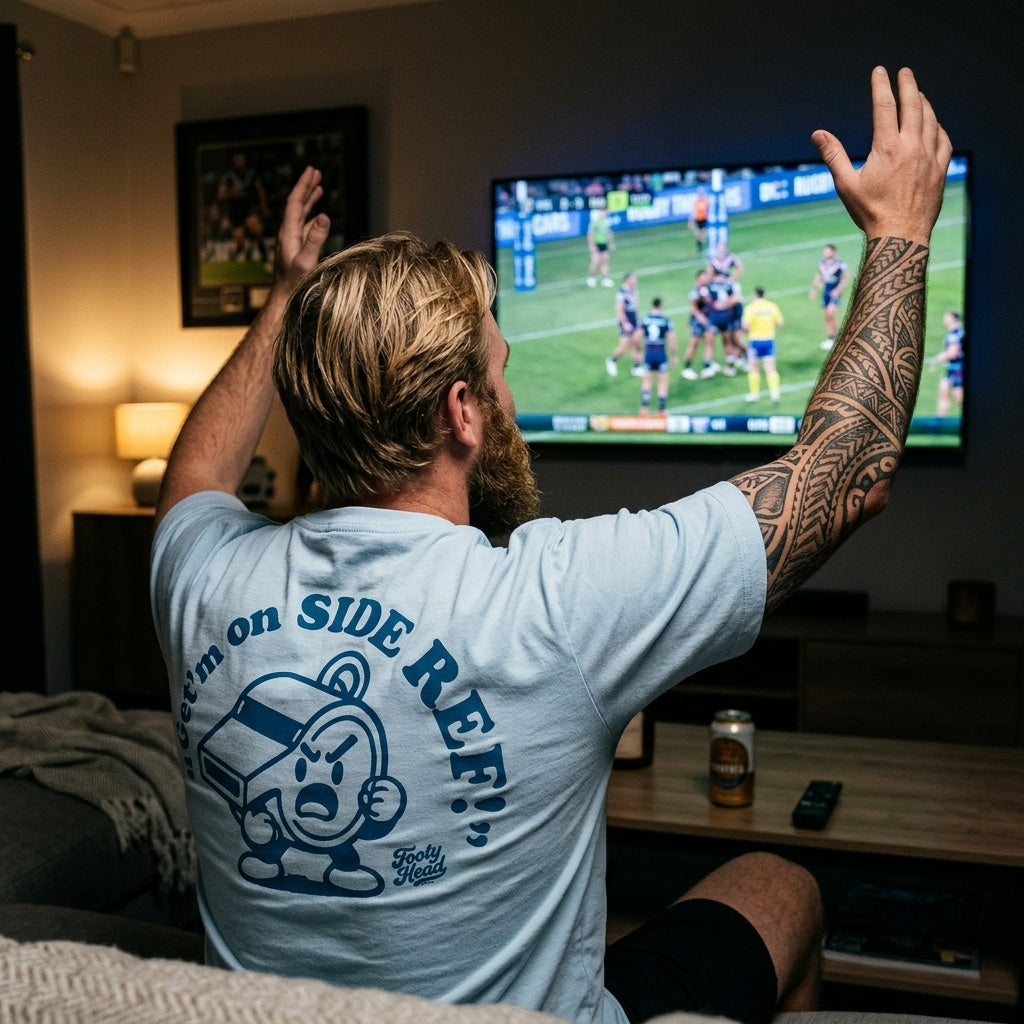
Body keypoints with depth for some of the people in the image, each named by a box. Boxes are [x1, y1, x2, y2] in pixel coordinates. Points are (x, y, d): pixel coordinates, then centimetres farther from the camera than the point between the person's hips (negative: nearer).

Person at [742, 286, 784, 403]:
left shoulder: (750, 308, -12)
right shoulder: (772, 306, 0)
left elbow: (746, 326, -19)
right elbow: (780, 323, 1)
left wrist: (745, 328, 3)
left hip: (755, 340, -3)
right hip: (769, 339, 3)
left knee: (754, 369, 9)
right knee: (770, 368, 4)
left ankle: (754, 393, 14)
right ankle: (774, 392, -4)